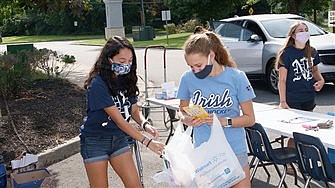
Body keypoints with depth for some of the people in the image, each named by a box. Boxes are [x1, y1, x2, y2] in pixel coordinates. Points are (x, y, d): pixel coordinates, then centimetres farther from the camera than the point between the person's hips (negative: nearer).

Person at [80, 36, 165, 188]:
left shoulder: (127, 79, -2)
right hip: (95, 141, -5)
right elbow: (119, 120, -25)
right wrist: (147, 142, -28)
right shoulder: (98, 84, -23)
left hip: (119, 138, 6)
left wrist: (145, 124, -19)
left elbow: (134, 110, 4)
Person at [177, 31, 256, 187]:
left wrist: (225, 121, -21)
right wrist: (187, 119, -14)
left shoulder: (236, 77, -10)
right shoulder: (188, 78, -5)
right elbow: (182, 111, 9)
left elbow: (250, 119, -4)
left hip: (234, 149, -1)